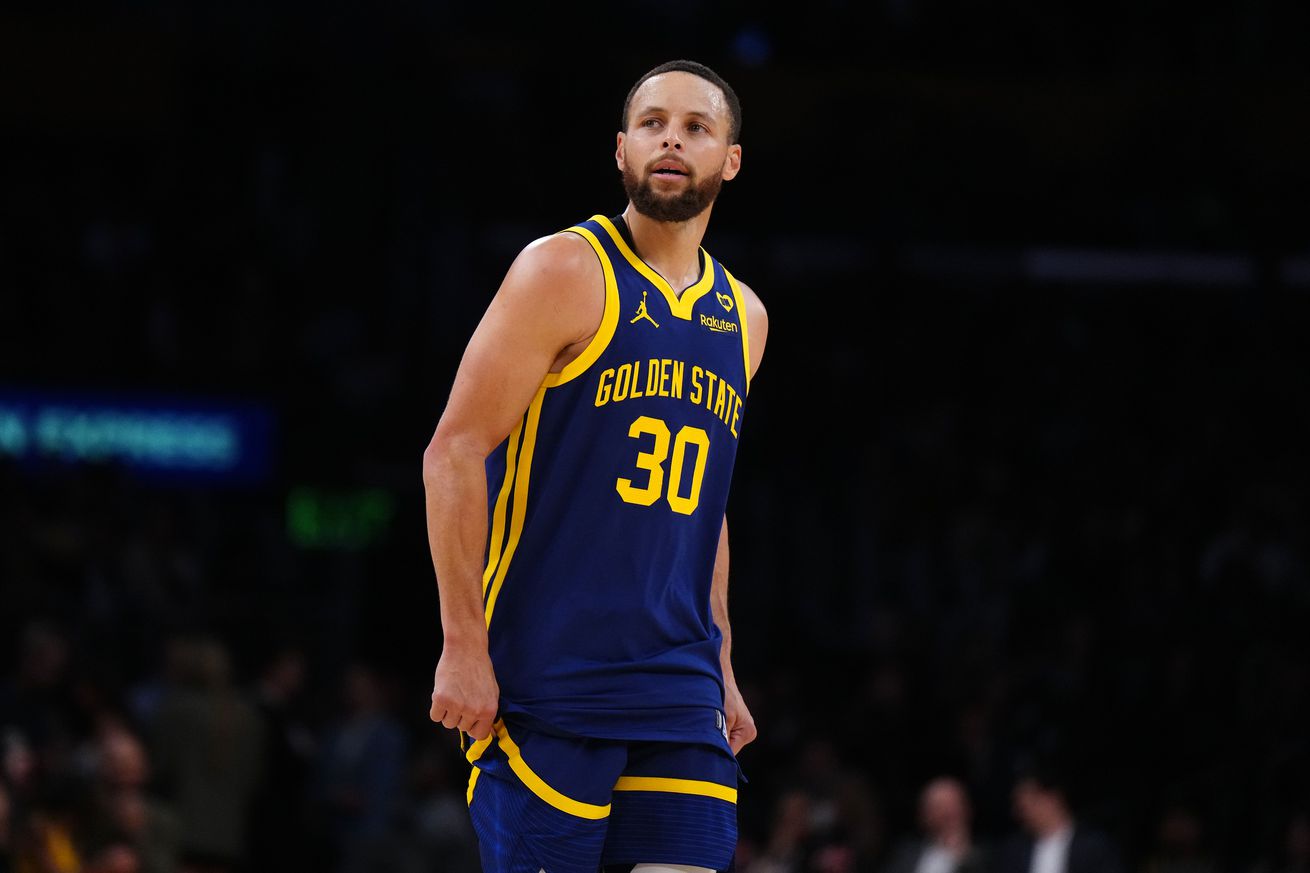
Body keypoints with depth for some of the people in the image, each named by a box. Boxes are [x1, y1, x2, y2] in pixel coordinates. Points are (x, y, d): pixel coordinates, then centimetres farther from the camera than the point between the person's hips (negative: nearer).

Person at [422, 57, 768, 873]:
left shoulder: (742, 318, 15)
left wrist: (720, 668, 21)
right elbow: (454, 452, -9)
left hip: (679, 692, 6)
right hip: (546, 678, -6)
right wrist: (464, 647, -16)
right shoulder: (567, 271, -5)